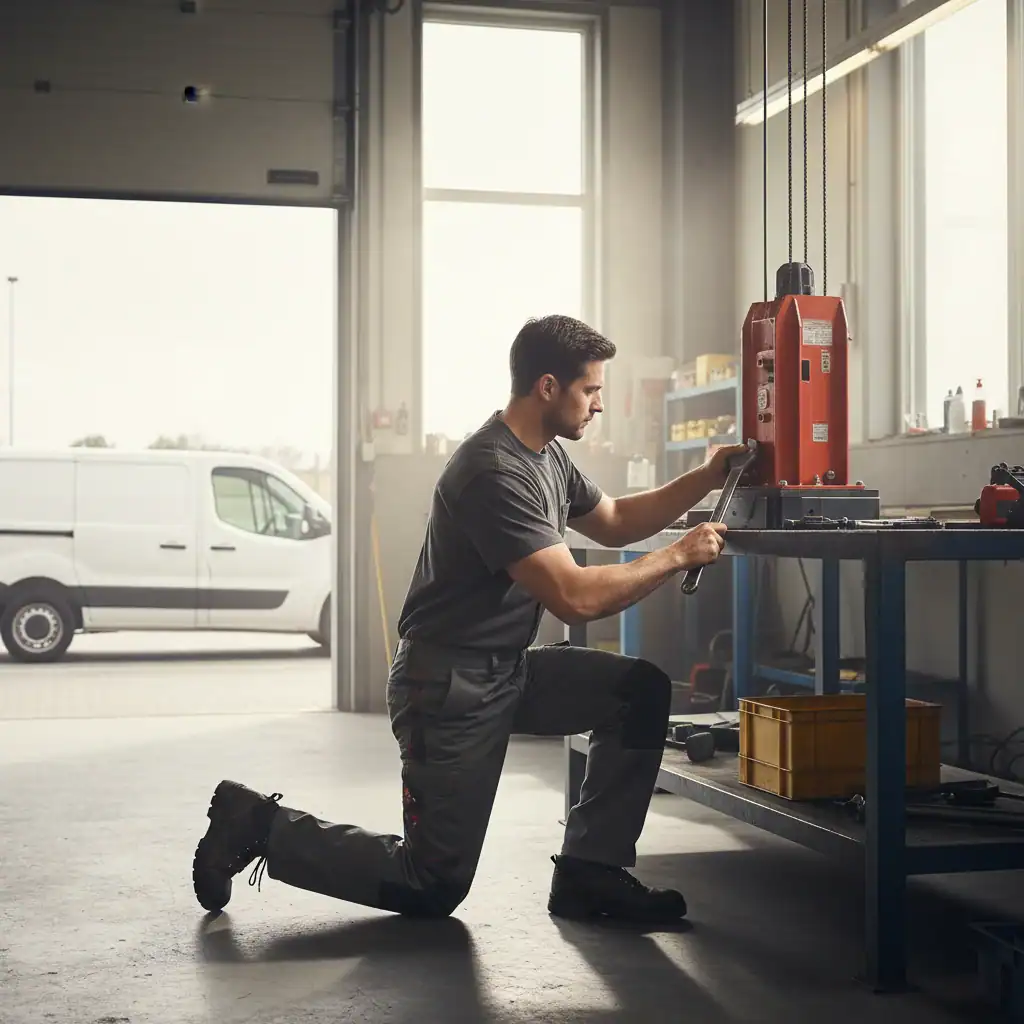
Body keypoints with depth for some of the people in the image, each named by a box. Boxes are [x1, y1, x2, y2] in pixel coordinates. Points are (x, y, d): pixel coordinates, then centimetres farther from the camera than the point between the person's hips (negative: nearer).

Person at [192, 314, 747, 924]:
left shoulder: (547, 456, 7)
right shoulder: (495, 474, -25)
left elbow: (614, 522, 22)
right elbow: (575, 597, -28)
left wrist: (706, 480, 10)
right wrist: (679, 557, -18)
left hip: (511, 671, 10)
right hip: (451, 688, -10)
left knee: (642, 690, -3)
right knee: (433, 889, -2)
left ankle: (589, 873, 3)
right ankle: (262, 825, 11)